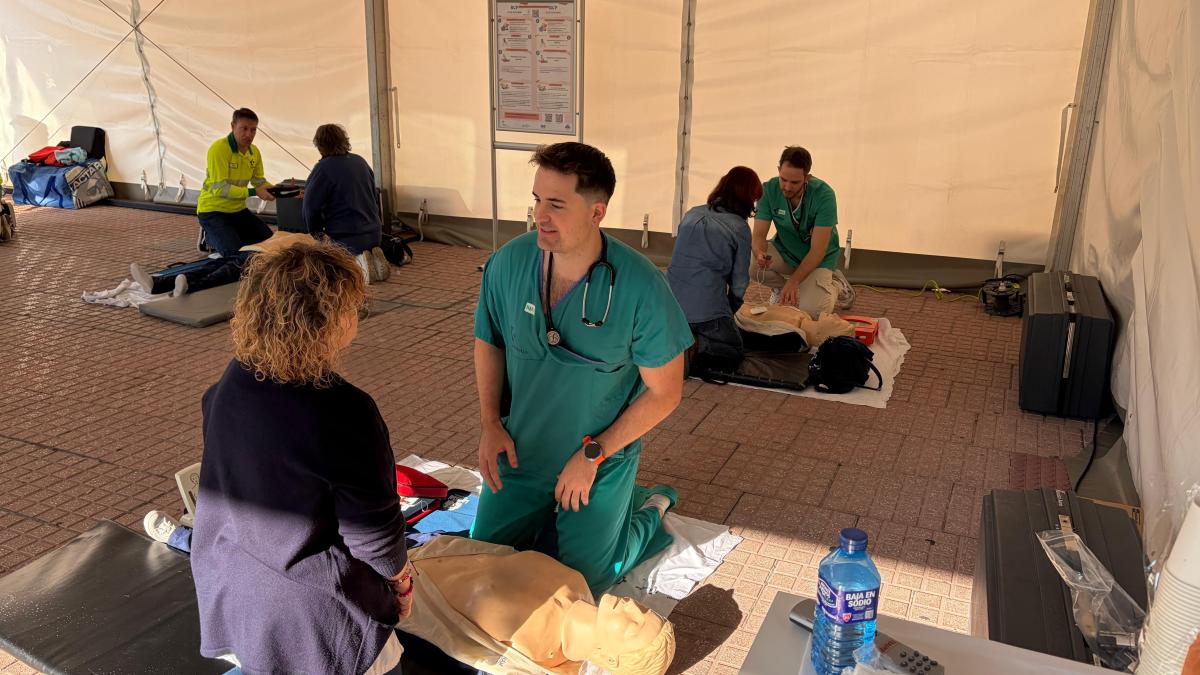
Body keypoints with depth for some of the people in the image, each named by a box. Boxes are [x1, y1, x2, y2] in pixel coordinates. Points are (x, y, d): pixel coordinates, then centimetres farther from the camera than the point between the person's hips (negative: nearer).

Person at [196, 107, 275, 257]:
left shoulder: (254, 151, 1)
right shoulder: (218, 148, -22)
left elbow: (259, 181, 7)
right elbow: (220, 188, -27)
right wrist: (254, 192, -31)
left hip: (238, 210, 7)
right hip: (212, 210, -7)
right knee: (235, 252, -21)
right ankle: (211, 236, 9)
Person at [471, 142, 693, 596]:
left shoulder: (641, 287, -25)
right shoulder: (508, 262, -14)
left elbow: (665, 392, -15)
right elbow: (488, 342, 4)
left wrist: (593, 455, -15)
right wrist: (490, 424, -6)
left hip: (601, 461, -3)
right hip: (520, 454, 4)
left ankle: (650, 513, 31)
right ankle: (550, 513, 38)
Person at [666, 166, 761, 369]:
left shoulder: (691, 215, 12)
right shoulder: (740, 228, -4)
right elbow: (739, 282, 0)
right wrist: (729, 312, 19)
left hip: (671, 305, 6)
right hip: (707, 308, -5)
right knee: (734, 351, 16)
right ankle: (693, 344, -10)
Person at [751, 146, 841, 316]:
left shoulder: (824, 195, -26)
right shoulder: (769, 190, -17)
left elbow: (818, 249, -27)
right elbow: (759, 234, -17)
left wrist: (794, 281, -37)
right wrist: (759, 253, -42)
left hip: (818, 258, -3)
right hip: (784, 251, 3)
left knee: (810, 311, -25)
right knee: (751, 263, -29)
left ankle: (833, 288, 12)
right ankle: (780, 287, 6)